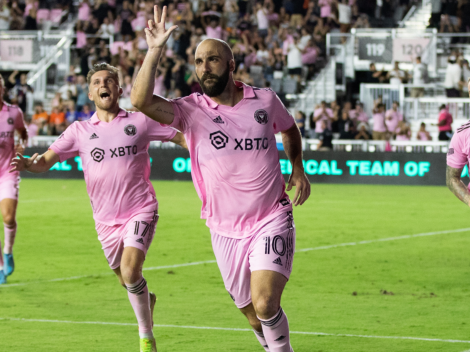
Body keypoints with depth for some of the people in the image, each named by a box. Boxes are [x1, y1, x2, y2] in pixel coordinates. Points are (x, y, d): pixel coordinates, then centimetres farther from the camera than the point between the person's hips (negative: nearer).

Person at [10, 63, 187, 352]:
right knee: (126, 279, 12)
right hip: (106, 219, 3)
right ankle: (147, 299, 48)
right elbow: (46, 161, -1)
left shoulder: (140, 122, -1)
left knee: (131, 271, -21)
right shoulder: (80, 130, 3)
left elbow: (181, 137, 5)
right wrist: (27, 163, -23)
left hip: (140, 211, -3)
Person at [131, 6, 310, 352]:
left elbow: (290, 129, 23)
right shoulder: (191, 110, -6)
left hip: (272, 221, -1)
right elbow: (141, 100, -24)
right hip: (226, 231, 1)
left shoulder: (265, 100, 0)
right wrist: (155, 50, -29)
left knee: (265, 304, -20)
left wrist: (298, 167, 12)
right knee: (253, 314, 10)